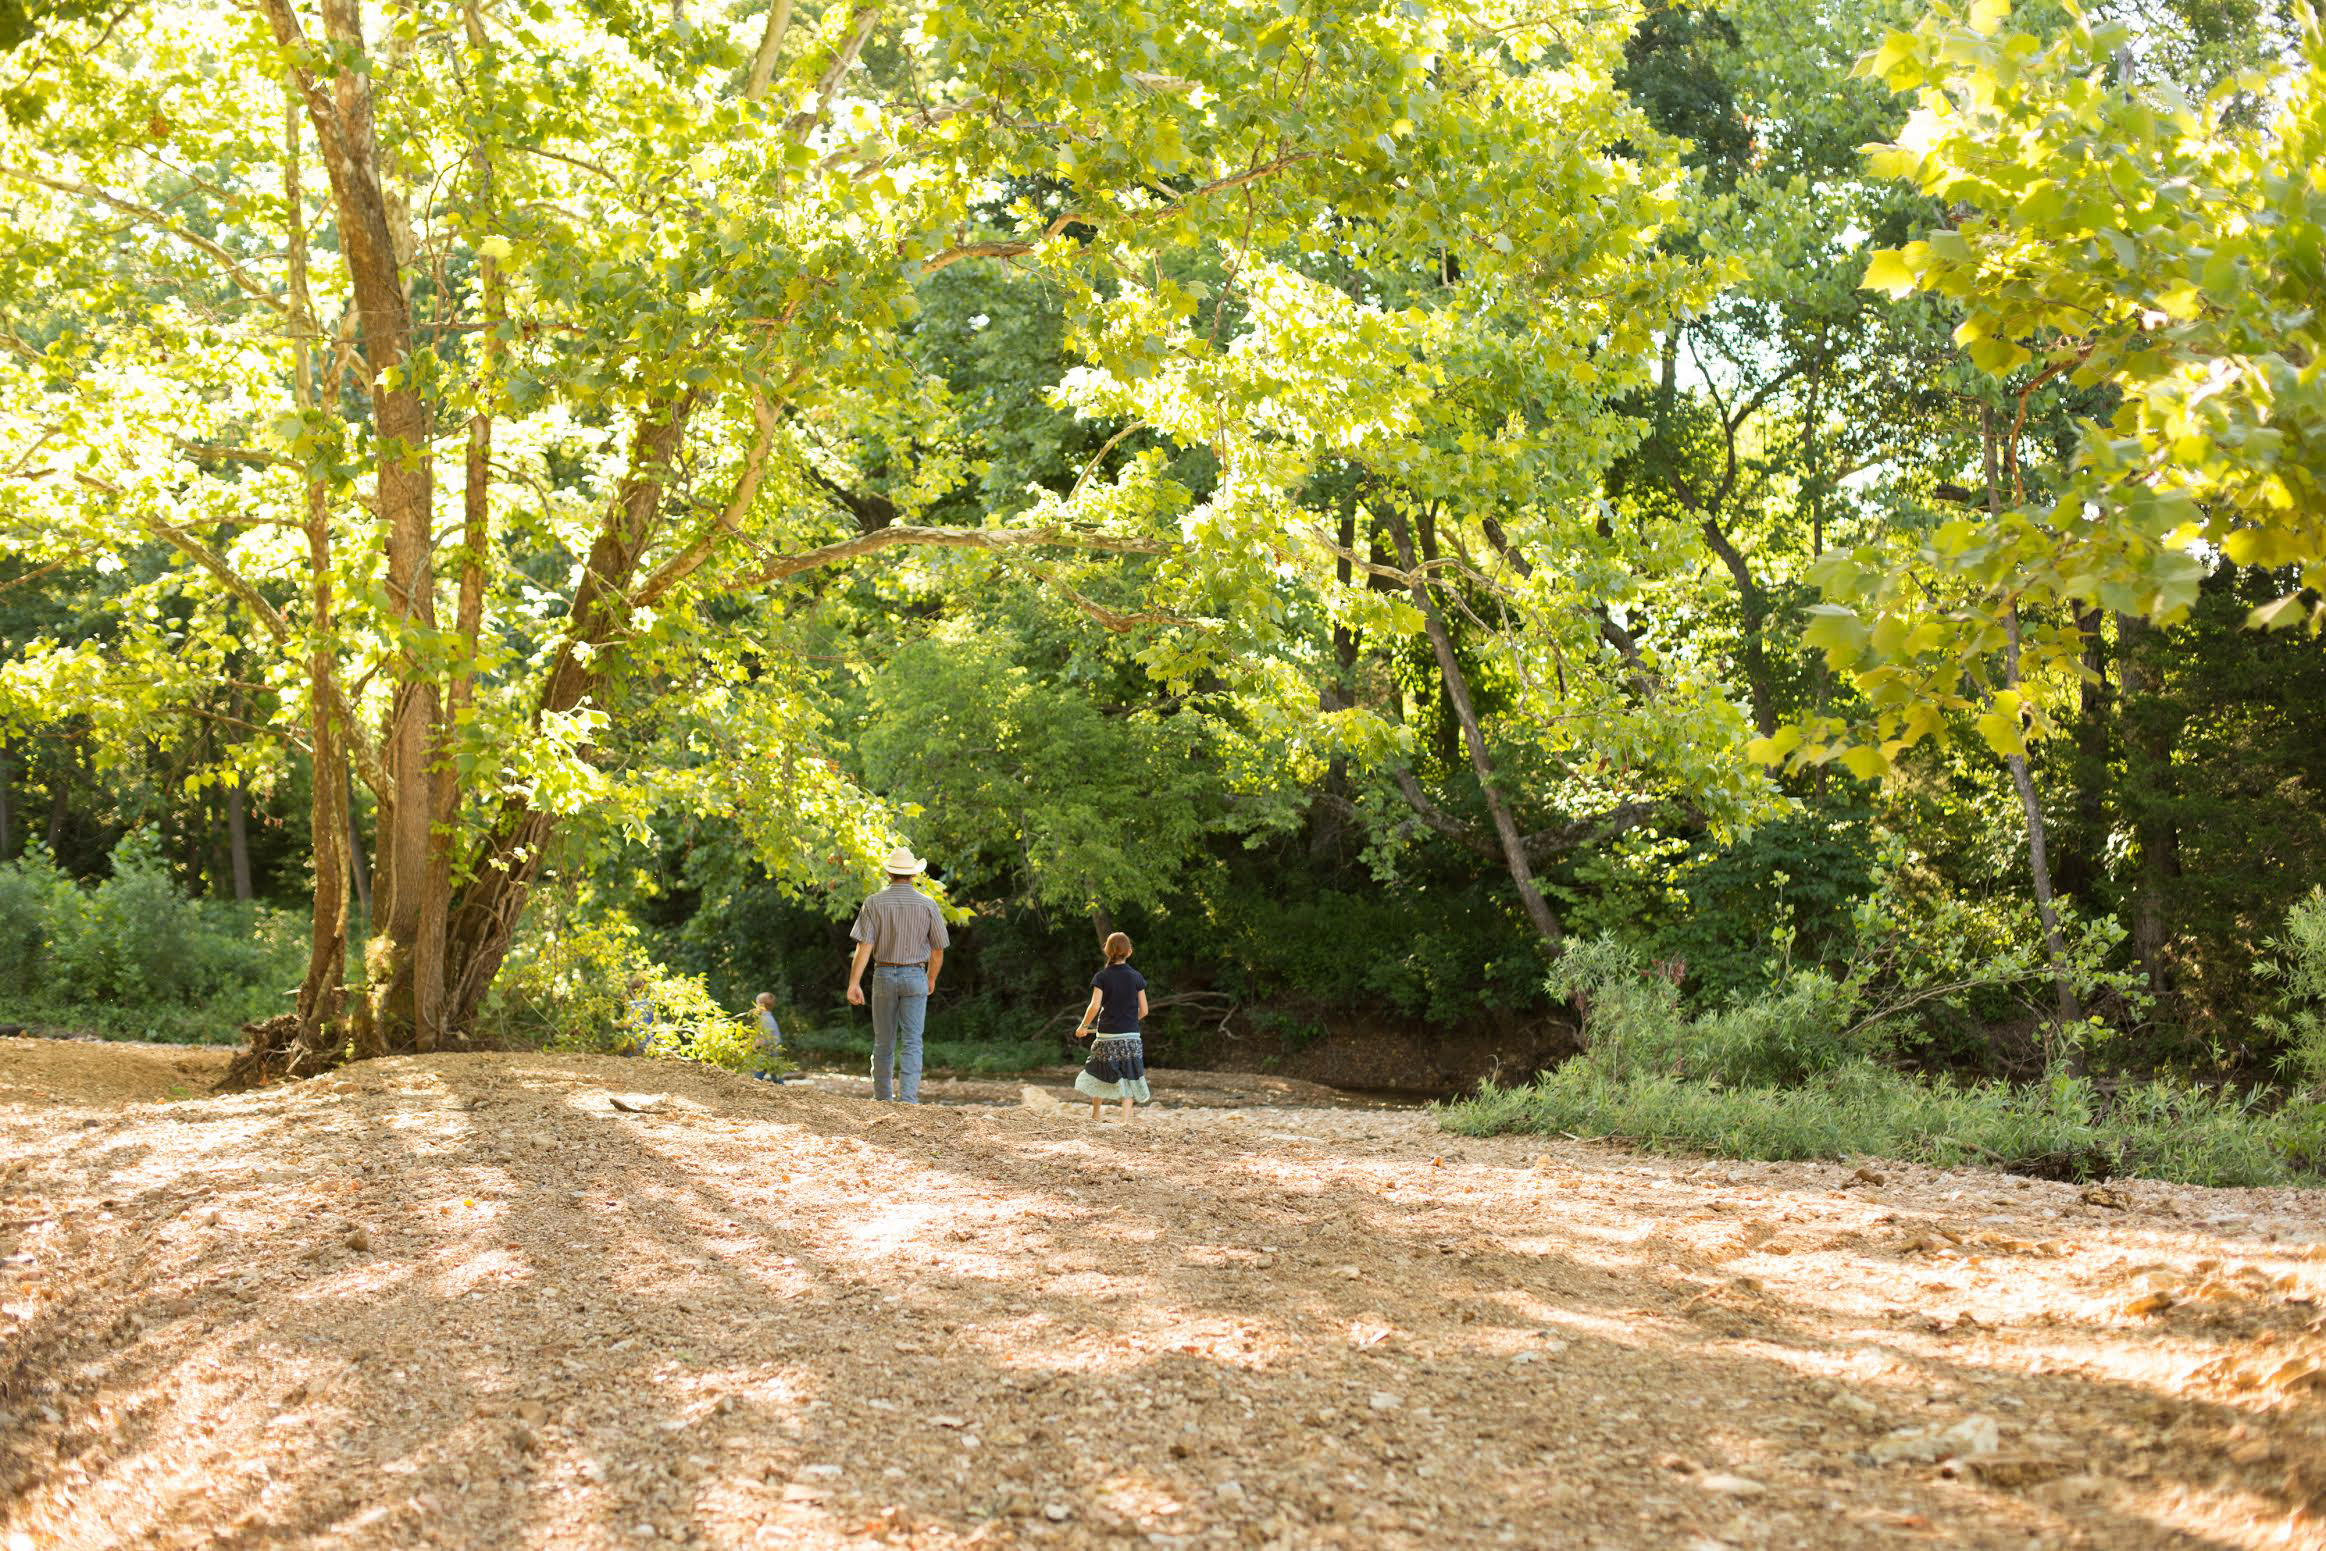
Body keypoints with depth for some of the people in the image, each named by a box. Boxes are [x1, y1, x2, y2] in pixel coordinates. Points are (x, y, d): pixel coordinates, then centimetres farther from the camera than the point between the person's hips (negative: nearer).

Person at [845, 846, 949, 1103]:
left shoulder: (874, 903, -3)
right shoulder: (927, 904, -2)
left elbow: (864, 945, -11)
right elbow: (938, 949, 3)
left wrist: (854, 984, -13)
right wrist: (931, 978, 20)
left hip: (884, 976, 1)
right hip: (914, 976, -1)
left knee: (883, 1043, 13)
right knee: (912, 1043, -3)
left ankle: (882, 1099, 20)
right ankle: (908, 1099, -16)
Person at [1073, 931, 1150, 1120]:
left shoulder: (1102, 977, -4)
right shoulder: (1136, 977, 0)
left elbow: (1094, 1006, -14)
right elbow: (1143, 1010, 1)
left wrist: (1083, 1026, 0)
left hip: (1107, 1036, 0)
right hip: (1131, 1037, 0)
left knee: (1099, 1078, 16)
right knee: (1127, 1080, 4)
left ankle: (1094, 1118, 25)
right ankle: (1126, 1121, -5)